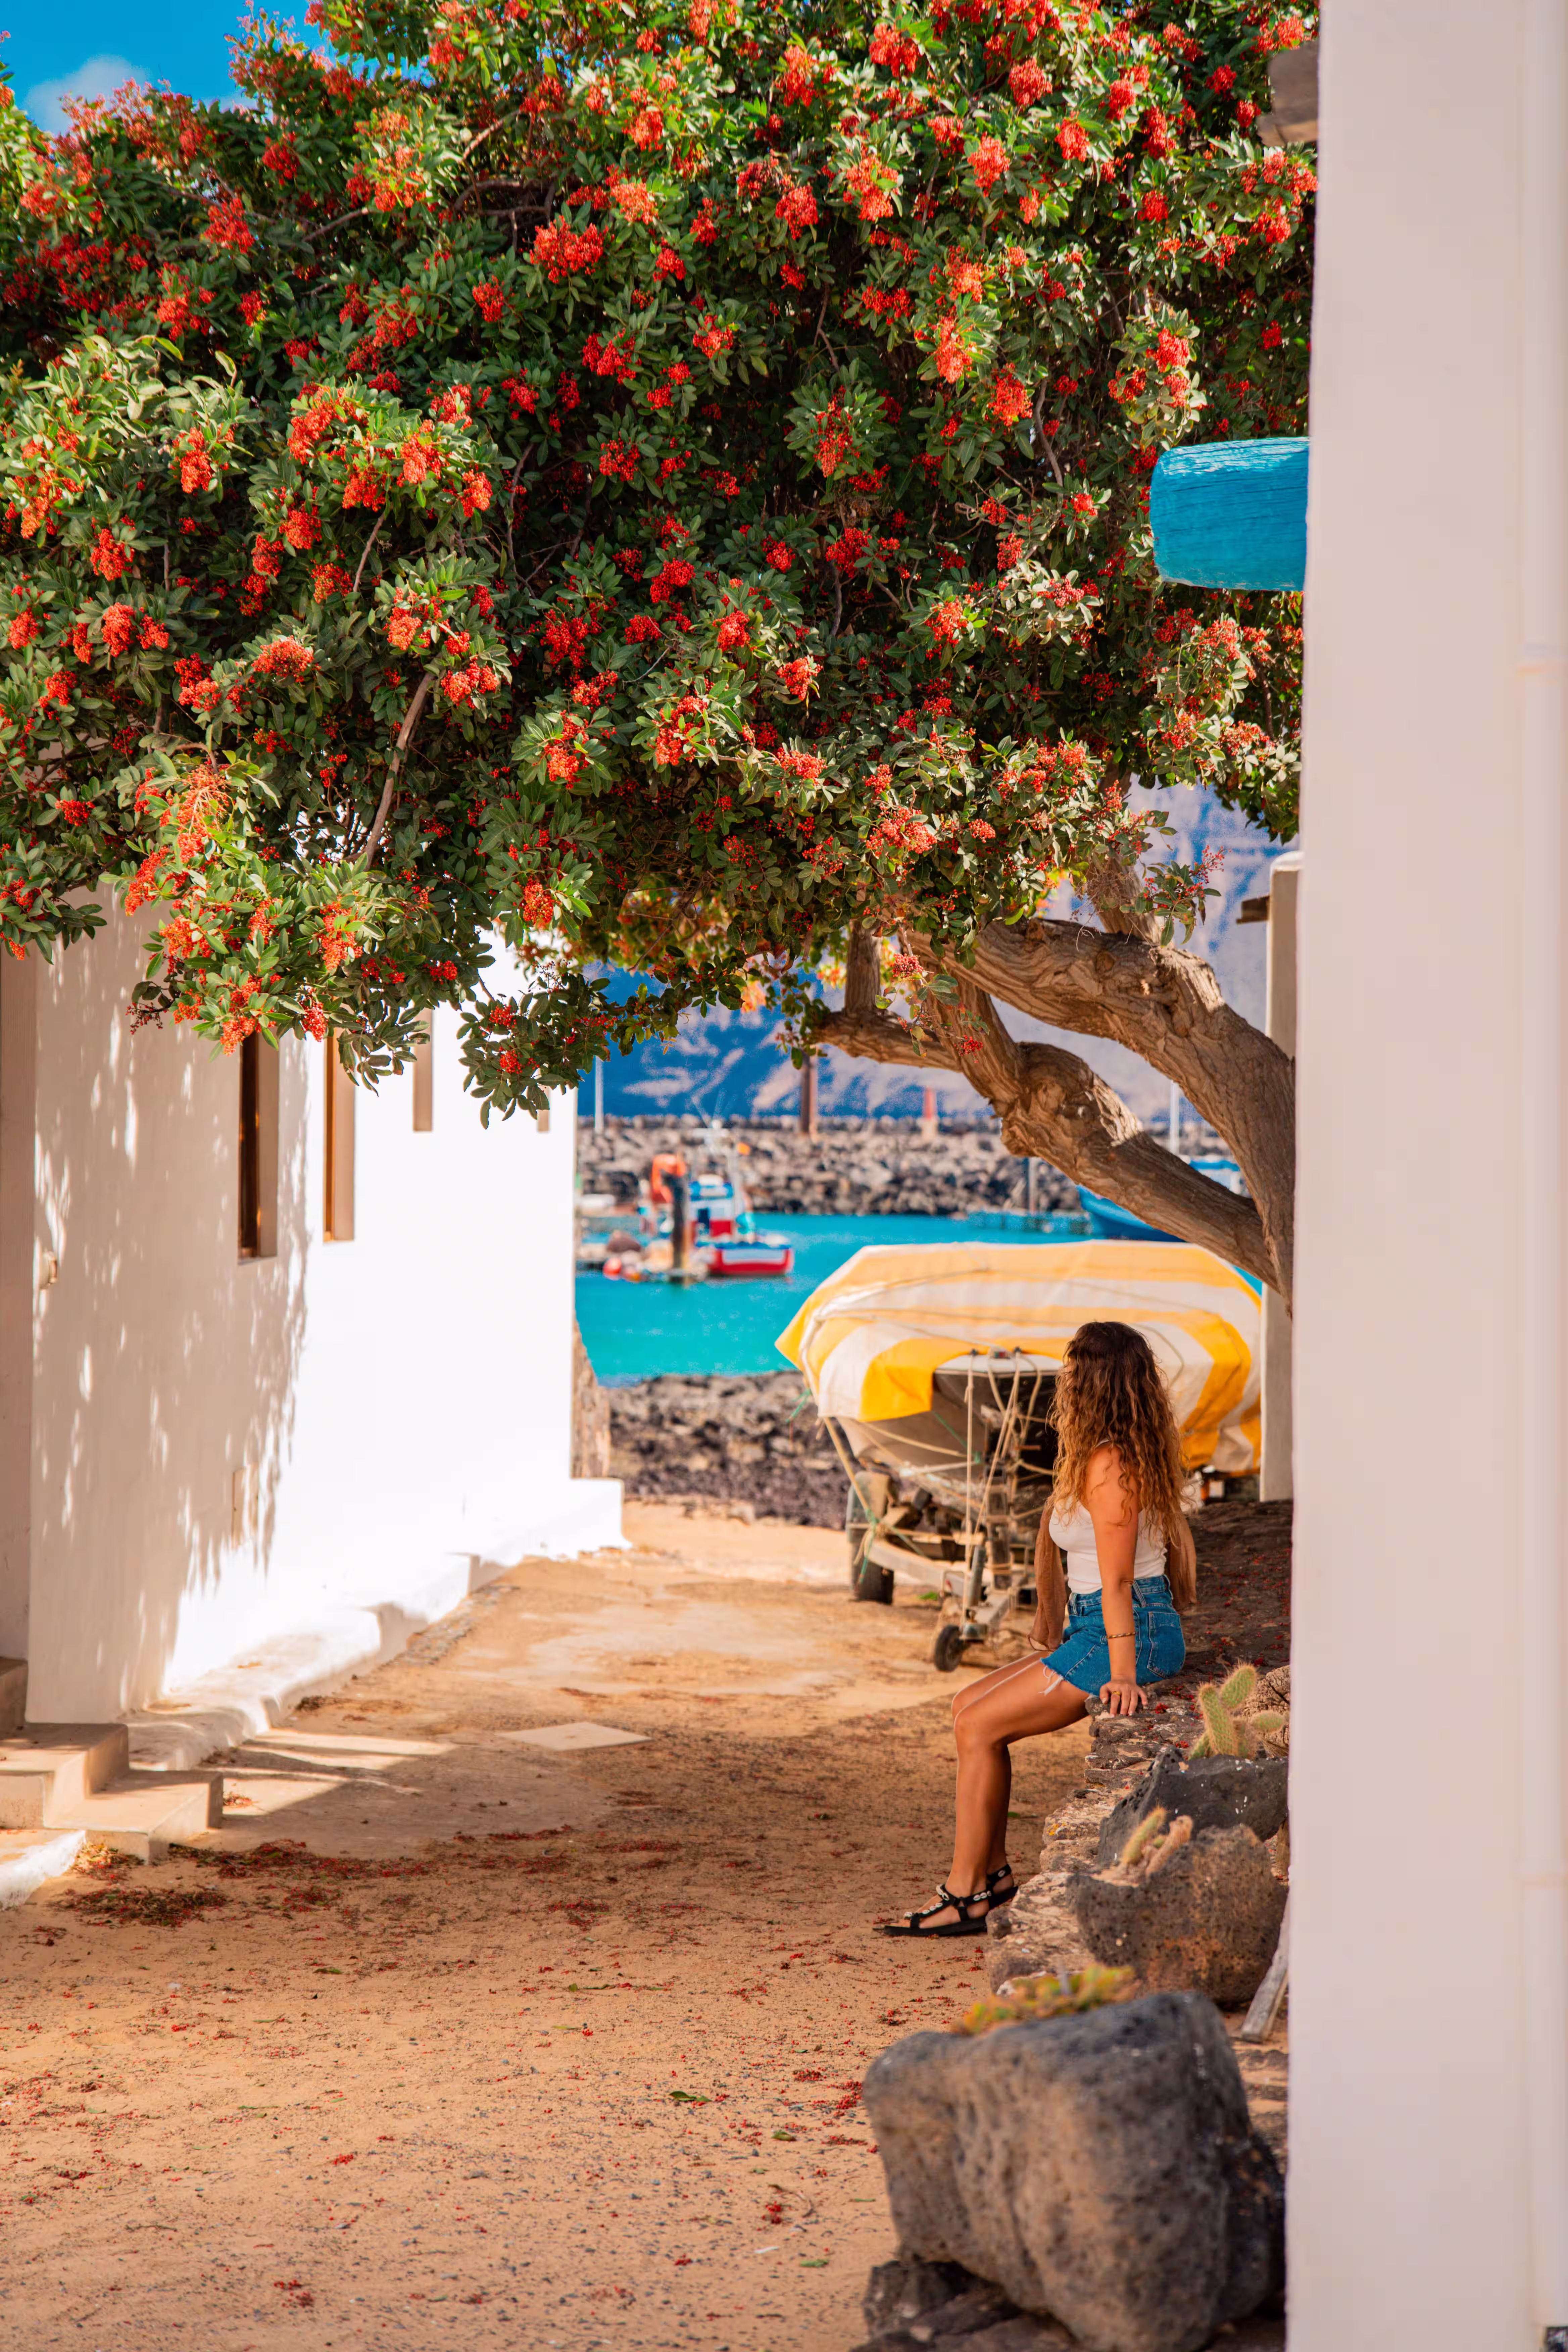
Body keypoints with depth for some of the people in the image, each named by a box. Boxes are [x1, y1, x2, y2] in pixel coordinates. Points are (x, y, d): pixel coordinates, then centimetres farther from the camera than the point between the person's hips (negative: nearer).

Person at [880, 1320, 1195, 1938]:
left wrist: (1122, 1674, -22)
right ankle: (991, 1870, 10)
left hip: (1131, 1633, -10)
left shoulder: (1109, 1464, -17)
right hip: (1094, 1630, 10)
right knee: (970, 1705, 11)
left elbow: (1117, 1579, -21)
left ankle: (965, 1897, -5)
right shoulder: (1105, 1455, 14)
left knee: (980, 1726, -9)